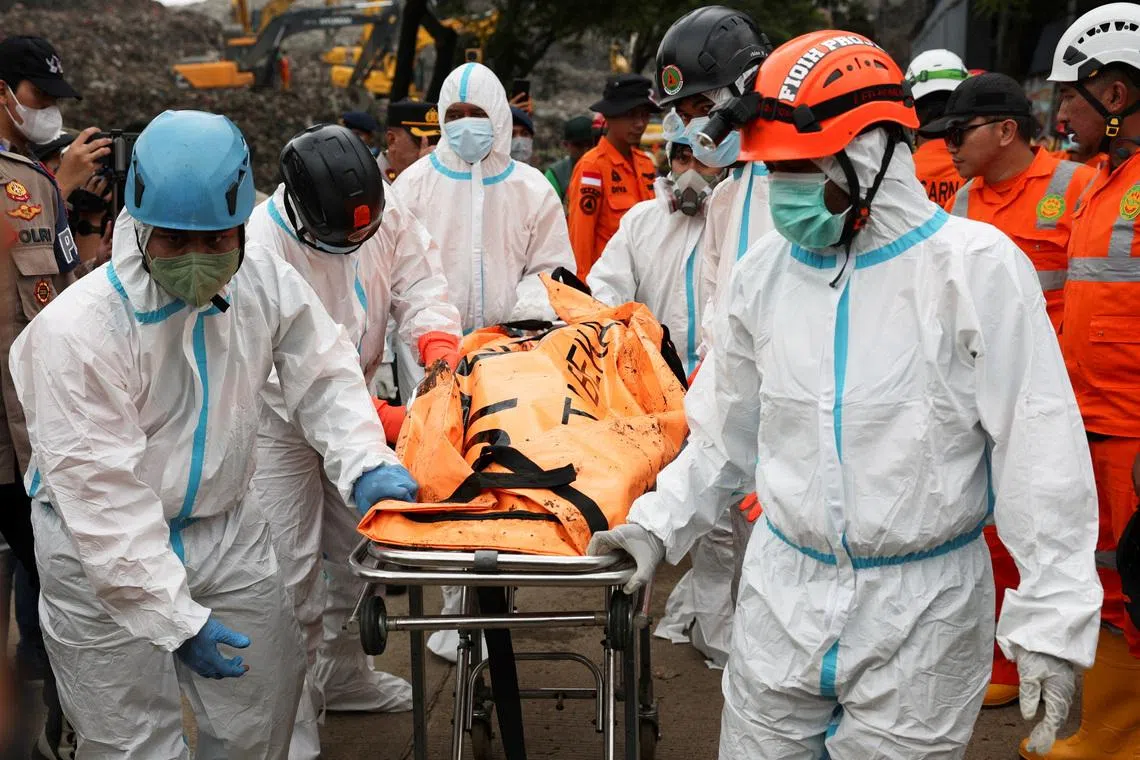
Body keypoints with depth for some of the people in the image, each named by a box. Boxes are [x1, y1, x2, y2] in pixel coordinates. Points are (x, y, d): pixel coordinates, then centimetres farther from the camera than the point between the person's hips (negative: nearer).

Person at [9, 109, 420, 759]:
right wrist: (175, 617, -23)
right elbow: (101, 491, -23)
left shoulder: (267, 282, -9)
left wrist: (365, 462, -18)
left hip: (228, 530, 5)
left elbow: (323, 375, 2)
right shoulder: (77, 328, -24)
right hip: (101, 552, -4)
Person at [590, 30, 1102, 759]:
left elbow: (1040, 452, -13)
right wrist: (659, 522, 5)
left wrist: (1051, 619, -15)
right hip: (784, 592, 4)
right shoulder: (766, 270, 2)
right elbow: (727, 432, 13)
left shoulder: (976, 268, -13)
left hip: (921, 612, -4)